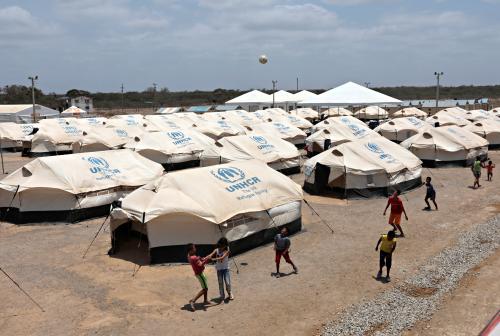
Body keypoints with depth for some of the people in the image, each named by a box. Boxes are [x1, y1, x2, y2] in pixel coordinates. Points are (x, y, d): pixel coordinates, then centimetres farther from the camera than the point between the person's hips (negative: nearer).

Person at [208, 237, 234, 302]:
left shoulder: (227, 251, -11)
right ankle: (222, 296, 15)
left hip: (226, 268, -2)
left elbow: (222, 258, -27)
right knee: (220, 283, 5)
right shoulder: (216, 250, -2)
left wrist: (214, 259, -40)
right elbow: (211, 255, -17)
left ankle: (230, 294, 20)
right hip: (219, 269, 2)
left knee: (227, 282, -5)